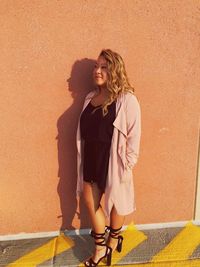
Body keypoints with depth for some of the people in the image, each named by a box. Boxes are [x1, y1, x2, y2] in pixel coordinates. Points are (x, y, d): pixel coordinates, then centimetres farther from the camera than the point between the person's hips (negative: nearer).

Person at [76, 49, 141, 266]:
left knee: (115, 201, 15)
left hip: (112, 161, -6)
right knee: (90, 202, 14)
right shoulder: (91, 97, 5)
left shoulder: (127, 100, -15)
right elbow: (83, 130, 10)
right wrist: (83, 158, 11)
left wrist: (127, 164, -14)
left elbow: (134, 134, -14)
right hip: (91, 159, 6)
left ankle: (114, 239, 42)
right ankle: (100, 247, 34)